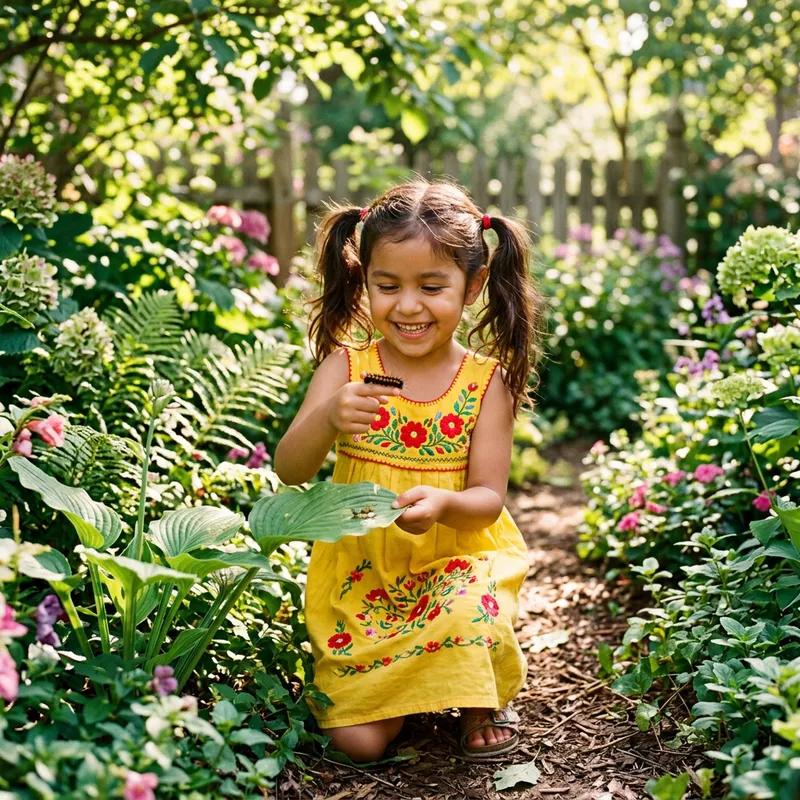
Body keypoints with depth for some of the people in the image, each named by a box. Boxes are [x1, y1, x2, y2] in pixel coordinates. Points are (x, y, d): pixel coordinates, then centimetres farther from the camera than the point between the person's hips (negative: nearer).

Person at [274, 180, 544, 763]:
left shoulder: (486, 381, -7)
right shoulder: (346, 366, -6)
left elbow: (488, 498, -8)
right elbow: (290, 472, -11)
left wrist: (443, 504, -32)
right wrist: (327, 419, -32)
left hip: (459, 563, 0)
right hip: (362, 574, 1)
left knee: (471, 619, -34)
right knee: (359, 741, -10)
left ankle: (484, 702, 3)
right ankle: (409, 690, 25)